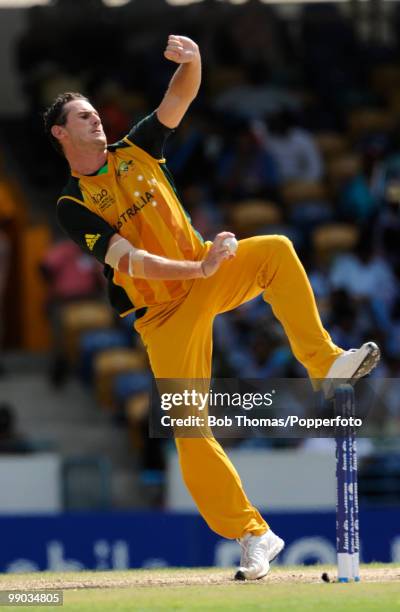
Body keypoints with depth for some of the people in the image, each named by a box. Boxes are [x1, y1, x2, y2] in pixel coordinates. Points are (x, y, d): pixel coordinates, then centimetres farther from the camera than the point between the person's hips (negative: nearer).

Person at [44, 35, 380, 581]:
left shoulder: (134, 150, 5)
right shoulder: (73, 205, -8)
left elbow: (181, 96, -6)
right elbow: (131, 261, -20)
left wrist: (191, 61, -29)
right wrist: (200, 270, -33)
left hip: (206, 277, 4)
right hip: (162, 313, -4)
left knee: (274, 250, -24)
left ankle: (324, 363, -26)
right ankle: (252, 536, -4)